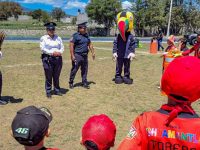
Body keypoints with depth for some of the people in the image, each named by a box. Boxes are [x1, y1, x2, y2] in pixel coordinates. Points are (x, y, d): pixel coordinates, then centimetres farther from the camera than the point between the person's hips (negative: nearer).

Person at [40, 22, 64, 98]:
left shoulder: (58, 38, 11)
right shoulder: (43, 38, -1)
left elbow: (62, 47, 10)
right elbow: (43, 48, -9)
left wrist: (60, 52, -12)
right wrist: (52, 53, -18)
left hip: (58, 58, 4)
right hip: (47, 59, -3)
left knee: (56, 76, 11)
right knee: (48, 76, 1)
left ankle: (57, 90, 24)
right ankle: (48, 92, 12)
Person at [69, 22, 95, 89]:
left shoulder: (86, 35, 13)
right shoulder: (75, 36, -8)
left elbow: (90, 44, 19)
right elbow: (71, 45, -12)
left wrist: (93, 52, 12)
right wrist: (72, 55, -17)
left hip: (85, 55, 6)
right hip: (77, 56, -6)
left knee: (85, 70, 9)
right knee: (74, 69, 1)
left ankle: (84, 83, 18)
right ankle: (71, 83, 14)